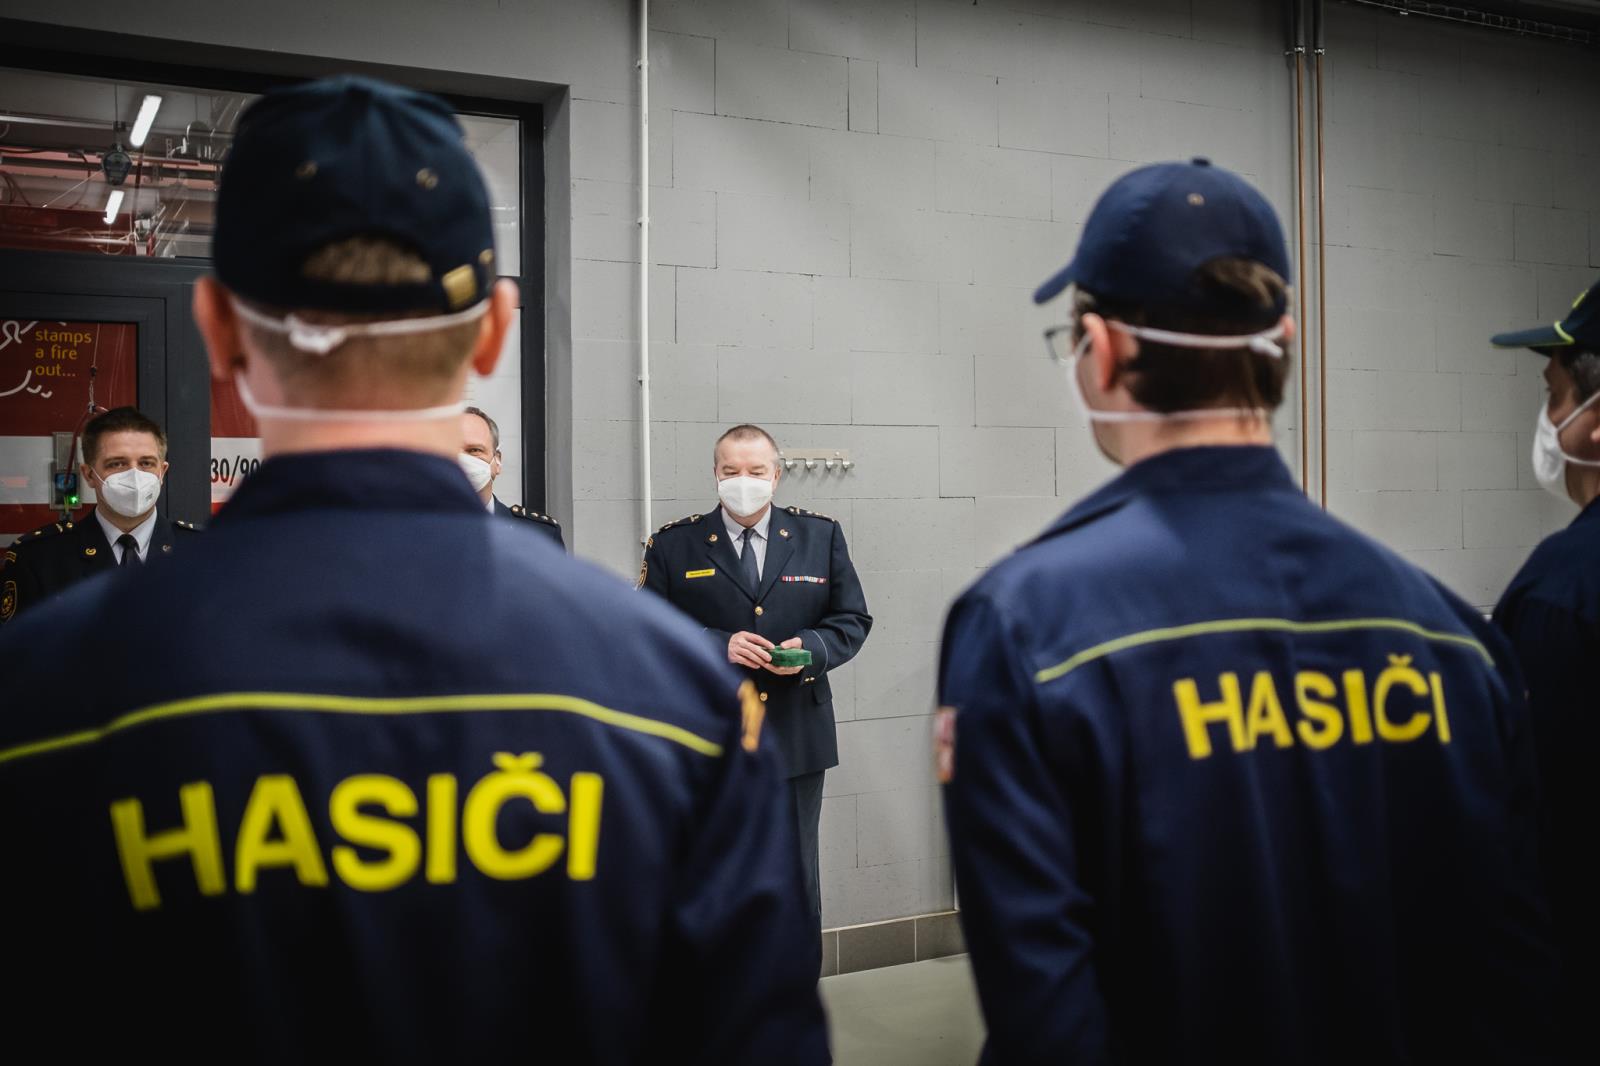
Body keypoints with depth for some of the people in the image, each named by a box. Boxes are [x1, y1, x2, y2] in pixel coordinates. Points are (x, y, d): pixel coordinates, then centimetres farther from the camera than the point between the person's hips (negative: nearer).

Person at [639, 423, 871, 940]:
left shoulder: (821, 535, 6)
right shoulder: (674, 544, 2)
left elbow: (853, 620, 8)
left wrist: (810, 647, -13)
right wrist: (719, 645, -17)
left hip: (797, 736, 2)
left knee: (795, 873, 11)